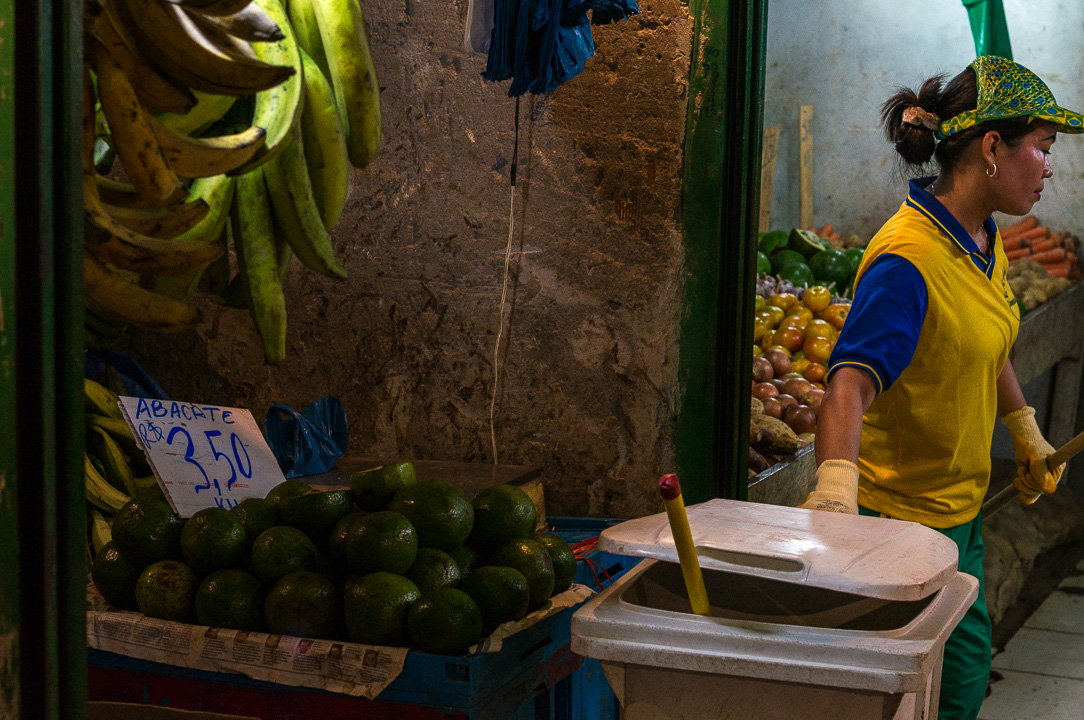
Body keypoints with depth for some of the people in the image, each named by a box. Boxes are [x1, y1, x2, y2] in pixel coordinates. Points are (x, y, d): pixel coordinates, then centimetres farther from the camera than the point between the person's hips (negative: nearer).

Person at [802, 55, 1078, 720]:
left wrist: (1026, 433, 28)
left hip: (961, 503, 9)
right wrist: (836, 485, -54)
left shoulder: (983, 239, 3)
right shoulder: (908, 258, -27)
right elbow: (852, 379, -40)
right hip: (905, 510, -9)